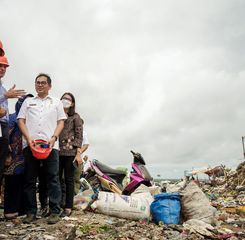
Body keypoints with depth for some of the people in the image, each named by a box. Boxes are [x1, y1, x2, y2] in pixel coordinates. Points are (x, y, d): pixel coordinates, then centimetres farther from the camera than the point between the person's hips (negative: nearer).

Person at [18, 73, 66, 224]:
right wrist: (28, 138, -7)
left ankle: (55, 211, 3)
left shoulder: (56, 102, 16)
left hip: (51, 145, -2)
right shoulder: (28, 102, 19)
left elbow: (61, 122, 9)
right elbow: (21, 121, 10)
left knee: (53, 178, -3)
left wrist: (54, 138, -8)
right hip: (30, 144, 2)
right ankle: (31, 212, 14)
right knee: (30, 179, 5)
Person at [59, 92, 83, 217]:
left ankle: (68, 207, 9)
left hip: (70, 152, -3)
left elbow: (79, 136, 0)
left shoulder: (75, 117, 6)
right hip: (57, 151, 3)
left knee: (69, 180, 2)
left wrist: (78, 153, -9)